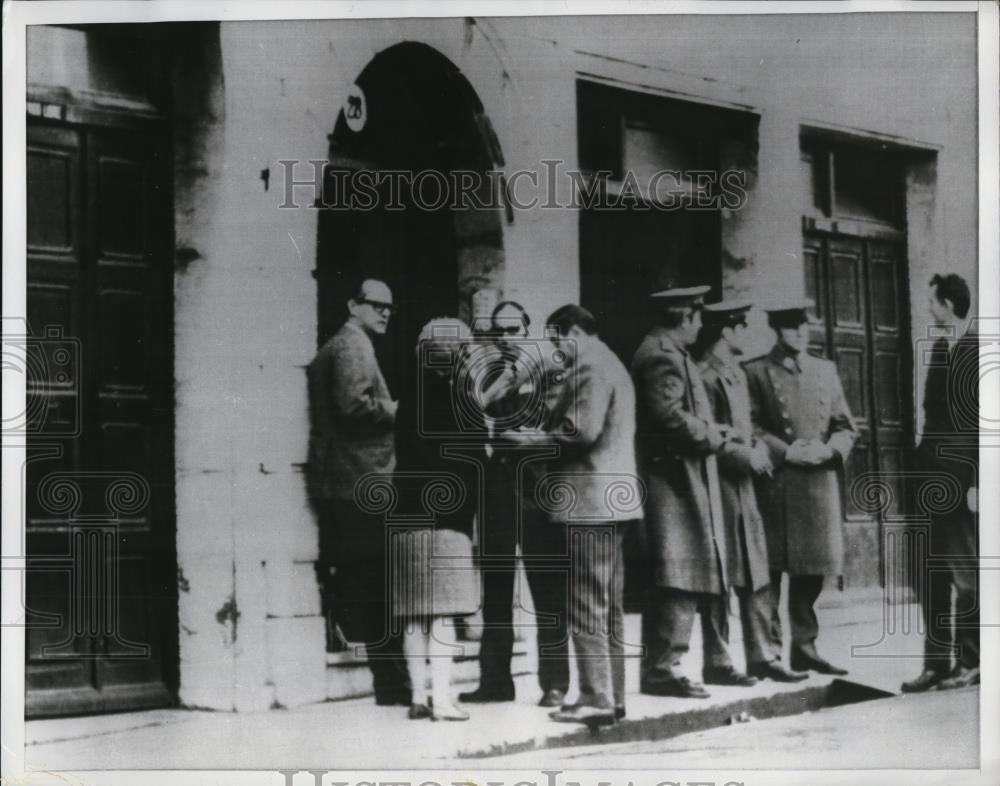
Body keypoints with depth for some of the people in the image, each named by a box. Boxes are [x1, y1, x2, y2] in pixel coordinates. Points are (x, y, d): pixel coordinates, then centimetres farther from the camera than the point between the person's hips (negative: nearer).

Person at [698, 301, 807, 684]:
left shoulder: (737, 374, 18)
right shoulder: (706, 377, -13)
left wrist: (758, 448, 4)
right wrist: (748, 456, -14)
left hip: (743, 484, 9)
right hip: (718, 485, -9)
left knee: (756, 576, 9)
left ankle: (762, 656, 14)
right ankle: (717, 663, 4)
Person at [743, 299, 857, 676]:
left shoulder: (826, 370, 17)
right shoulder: (755, 372, 1)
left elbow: (845, 426, 15)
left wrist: (829, 449, -4)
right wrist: (785, 451, -15)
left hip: (820, 484, 5)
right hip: (774, 485, -5)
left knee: (811, 570, 7)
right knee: (770, 568, -4)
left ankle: (805, 648, 16)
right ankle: (767, 648, 1)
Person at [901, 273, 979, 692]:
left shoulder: (979, 352, -10)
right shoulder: (939, 348, 13)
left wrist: (977, 483, -16)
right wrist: (922, 464, 10)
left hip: (964, 478, -8)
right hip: (933, 477, 8)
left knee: (967, 575, 1)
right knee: (931, 575, 8)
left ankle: (970, 662, 11)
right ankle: (936, 663, 13)